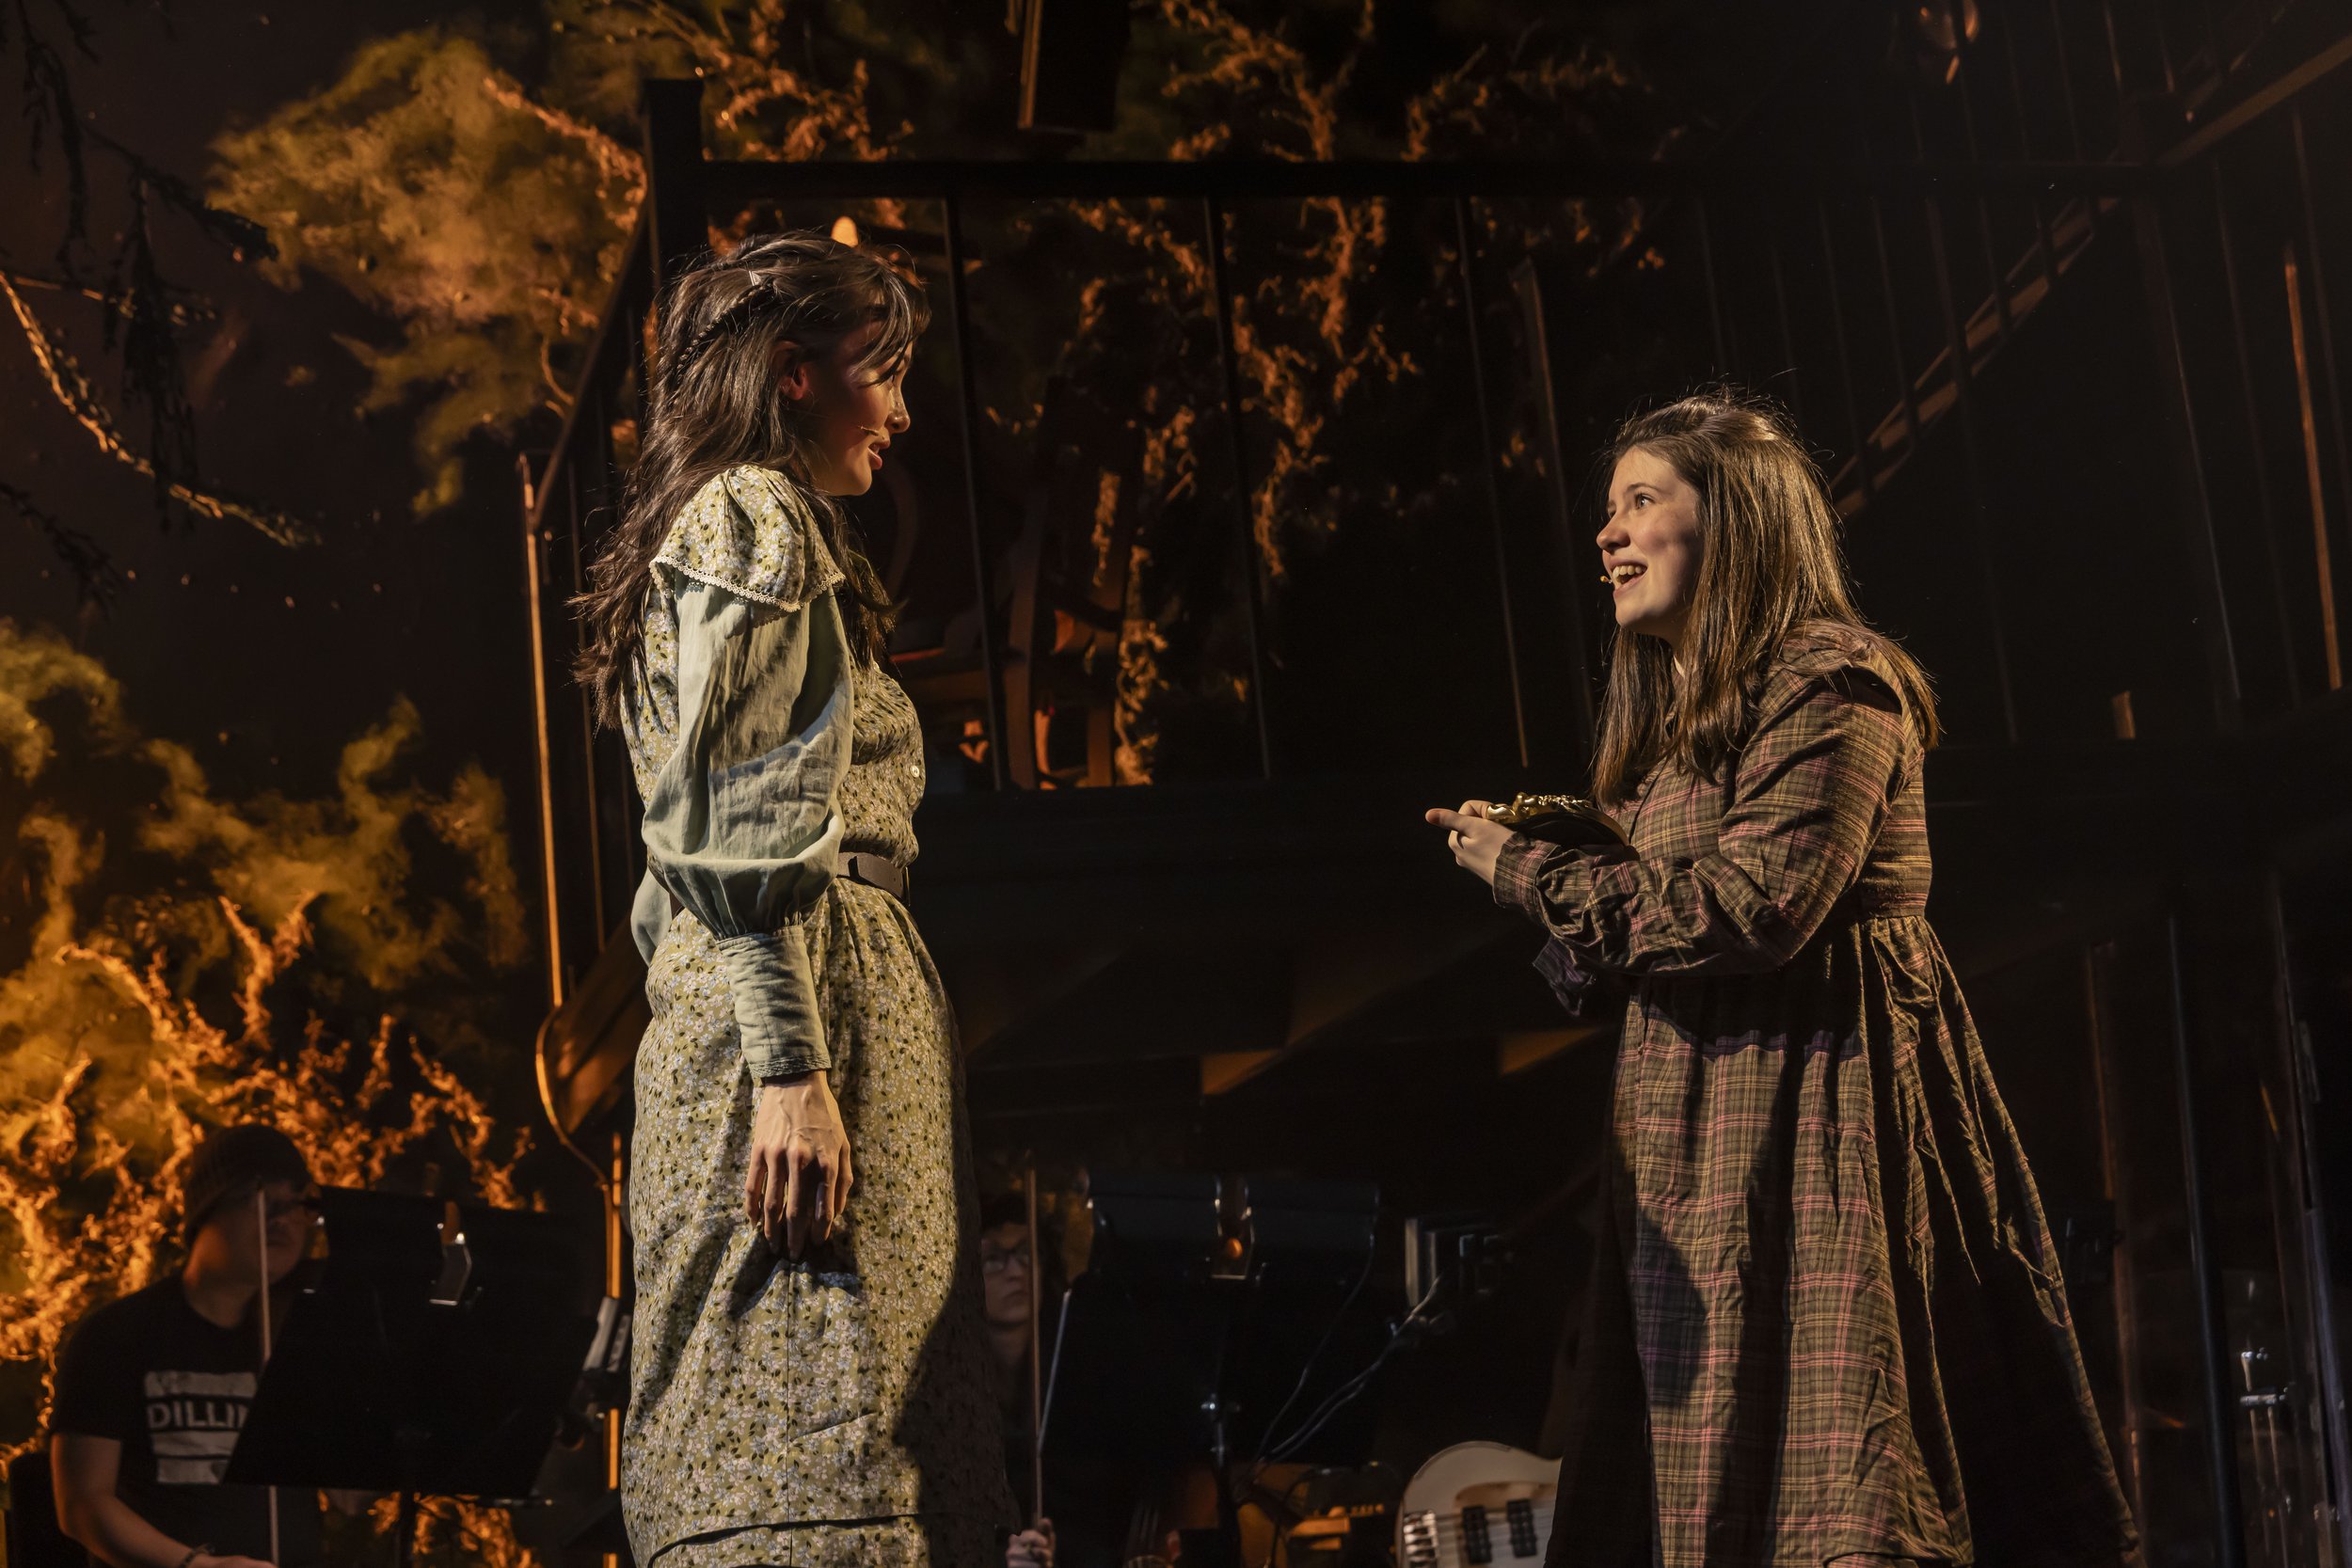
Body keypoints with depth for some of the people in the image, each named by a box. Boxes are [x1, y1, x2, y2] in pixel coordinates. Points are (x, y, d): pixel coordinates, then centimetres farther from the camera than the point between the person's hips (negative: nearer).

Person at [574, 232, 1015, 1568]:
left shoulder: (725, 526, 28)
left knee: (763, 1439, 1)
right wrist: (792, 1066, -21)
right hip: (804, 996, -10)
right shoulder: (759, 517, -3)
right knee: (814, 1461, -18)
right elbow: (747, 824, -14)